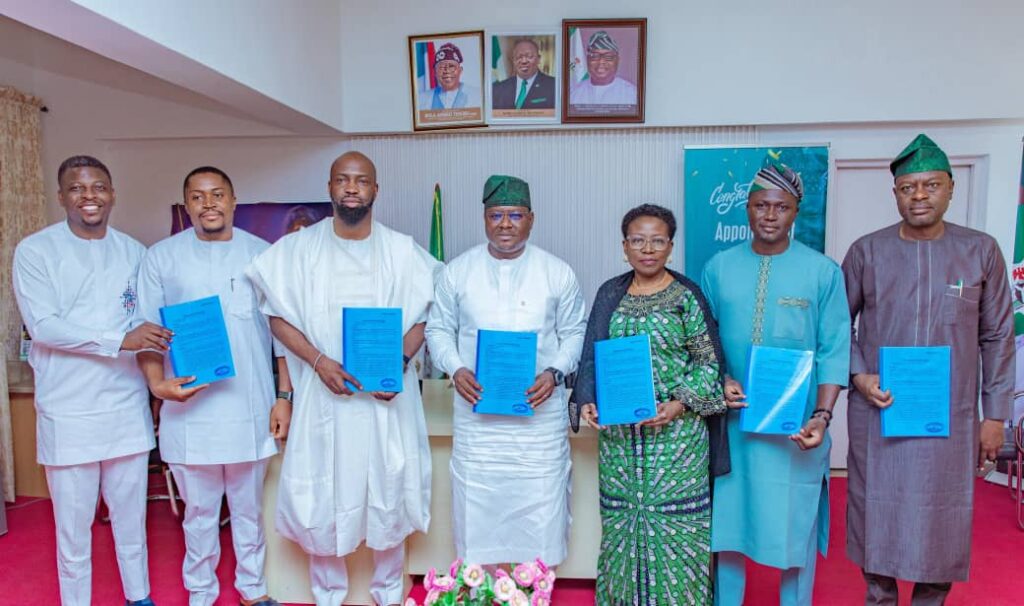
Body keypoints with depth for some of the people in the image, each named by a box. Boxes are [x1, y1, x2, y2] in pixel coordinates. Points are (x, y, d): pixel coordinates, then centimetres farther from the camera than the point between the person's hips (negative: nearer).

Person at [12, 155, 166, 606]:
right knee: (73, 524, 9)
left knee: (131, 515, 15)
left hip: (128, 407, 3)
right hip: (69, 413, -3)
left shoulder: (133, 251, 6)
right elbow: (42, 326, -14)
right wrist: (121, 340, -23)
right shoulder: (35, 250, -4)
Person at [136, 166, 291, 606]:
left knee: (249, 507, 16)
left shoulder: (261, 254, 3)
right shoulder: (161, 257, 1)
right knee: (200, 512, 13)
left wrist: (284, 395, -1)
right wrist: (157, 383, -14)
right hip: (190, 410, 0)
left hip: (250, 409, 1)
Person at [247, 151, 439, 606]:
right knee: (322, 496, 10)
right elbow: (278, 316, 1)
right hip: (323, 394, 0)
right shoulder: (299, 248, 0)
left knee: (389, 492, 12)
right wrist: (319, 360, -14)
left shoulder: (402, 250, 0)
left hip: (387, 396, 1)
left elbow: (422, 318, 2)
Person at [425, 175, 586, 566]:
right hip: (476, 410, 1)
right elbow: (438, 329, 8)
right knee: (476, 505, 8)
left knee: (541, 504, 5)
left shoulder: (557, 272, 2)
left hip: (540, 412, 0)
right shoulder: (458, 270, 4)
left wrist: (555, 372, -10)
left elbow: (575, 332, 7)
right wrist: (455, 369, -10)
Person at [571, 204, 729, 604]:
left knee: (674, 522, 1)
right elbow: (592, 357, 9)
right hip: (618, 431, 3)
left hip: (676, 431, -3)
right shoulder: (610, 294, 8)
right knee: (620, 519, 11)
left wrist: (681, 403, -16)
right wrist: (587, 402, -5)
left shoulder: (686, 296, -3)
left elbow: (709, 361, -3)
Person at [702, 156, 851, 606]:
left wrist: (822, 415, -13)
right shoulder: (719, 267, 2)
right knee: (726, 520, 13)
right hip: (731, 421, 2)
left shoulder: (823, 272, -3)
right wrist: (718, 380, -11)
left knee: (795, 522, 11)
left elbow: (834, 352, -4)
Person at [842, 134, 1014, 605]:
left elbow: (998, 337, 5)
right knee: (877, 512, 11)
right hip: (878, 411, 0)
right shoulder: (866, 251, -2)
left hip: (951, 417, 0)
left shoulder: (981, 251, 0)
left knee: (941, 518, 11)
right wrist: (858, 375, -9)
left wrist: (995, 414, 4)